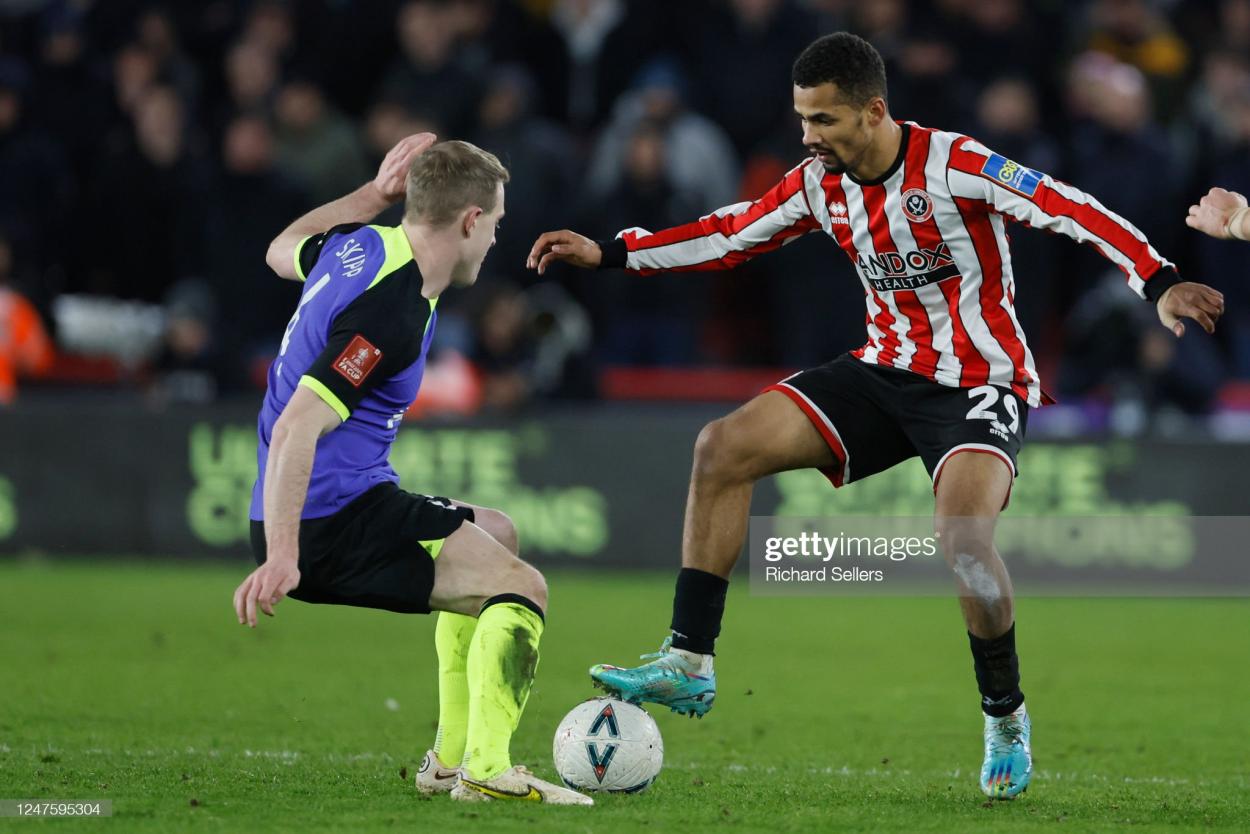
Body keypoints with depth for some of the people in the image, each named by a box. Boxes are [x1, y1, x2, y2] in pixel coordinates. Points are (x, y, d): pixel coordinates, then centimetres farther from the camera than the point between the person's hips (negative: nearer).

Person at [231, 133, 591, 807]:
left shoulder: (361, 246, 7)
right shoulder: (391, 310, -21)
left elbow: (282, 253, 33)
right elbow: (297, 428, -28)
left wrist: (373, 195, 30)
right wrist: (281, 557, -32)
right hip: (331, 527, -11)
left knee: (495, 535, 28)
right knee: (521, 588, -13)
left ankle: (451, 757, 26)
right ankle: (486, 770, -23)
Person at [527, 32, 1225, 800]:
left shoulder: (953, 166, -19)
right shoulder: (821, 184, 0)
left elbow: (1072, 211, -23)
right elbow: (732, 235, 12)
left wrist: (1159, 282, -35)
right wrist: (610, 254, 6)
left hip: (982, 382, -6)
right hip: (889, 372, 6)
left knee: (962, 539, -30)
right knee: (724, 447, -10)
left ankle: (1006, 716, -3)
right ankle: (689, 664, -6)